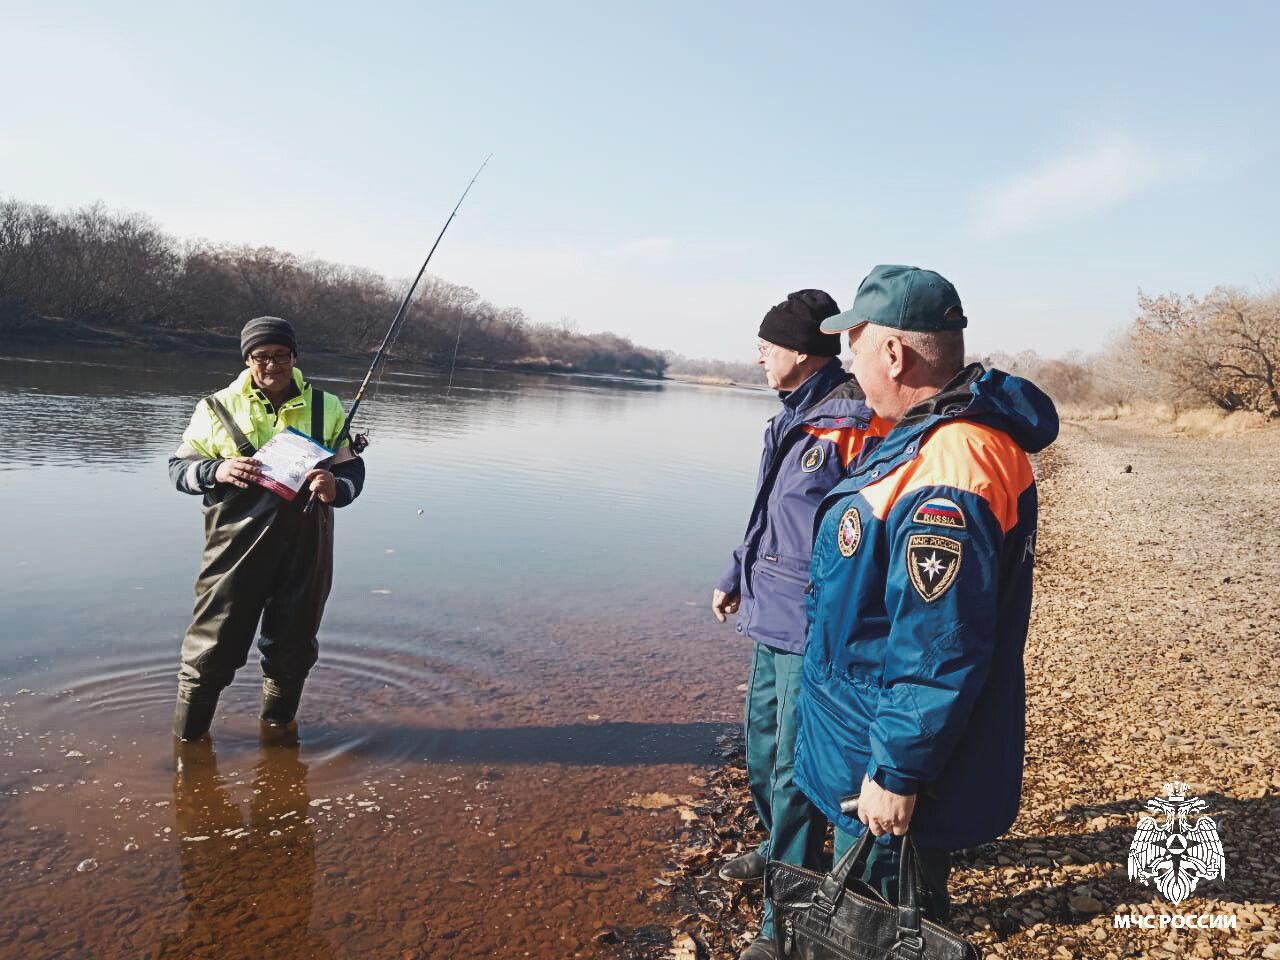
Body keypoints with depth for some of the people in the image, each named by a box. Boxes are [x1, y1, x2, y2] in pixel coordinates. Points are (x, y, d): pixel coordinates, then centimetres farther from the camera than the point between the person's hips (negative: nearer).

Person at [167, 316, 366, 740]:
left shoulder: (326, 408, 6)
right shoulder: (218, 407, 4)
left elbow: (353, 469, 4)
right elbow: (179, 466, 8)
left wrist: (336, 488, -20)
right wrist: (216, 471, -15)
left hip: (304, 550, 2)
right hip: (235, 546, -1)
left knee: (292, 649, 14)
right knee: (213, 647, 3)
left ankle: (277, 730, 38)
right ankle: (186, 737, 25)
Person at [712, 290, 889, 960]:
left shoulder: (854, 425, -20)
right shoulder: (794, 417, 10)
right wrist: (735, 578, 25)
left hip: (813, 629, -9)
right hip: (770, 616, 9)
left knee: (794, 770, 2)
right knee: (762, 743, 23)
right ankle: (778, 848, 47)